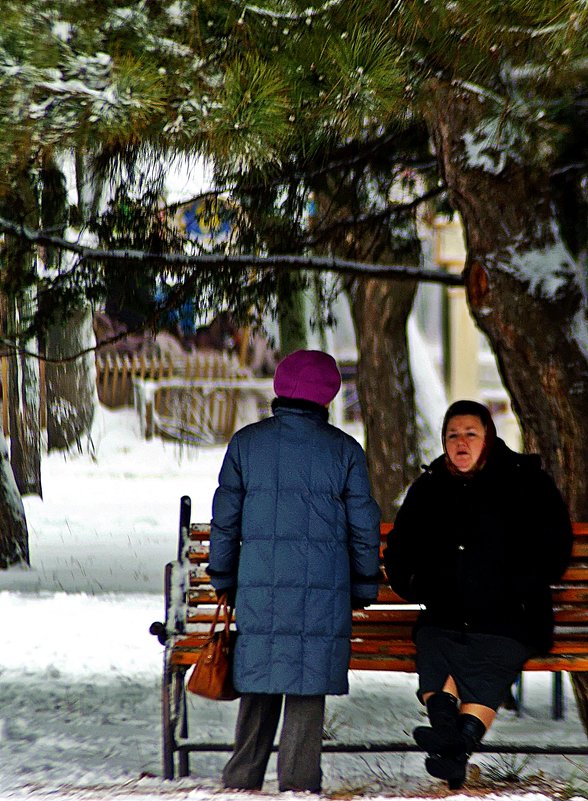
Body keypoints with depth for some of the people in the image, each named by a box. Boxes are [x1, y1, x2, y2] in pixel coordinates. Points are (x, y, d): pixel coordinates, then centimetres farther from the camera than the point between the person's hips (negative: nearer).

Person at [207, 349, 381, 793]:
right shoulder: (344, 449, -1)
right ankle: (298, 784, 3)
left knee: (258, 687, 12)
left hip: (259, 585, 2)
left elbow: (225, 519, 6)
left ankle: (241, 781, 17)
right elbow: (364, 526, 3)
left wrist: (224, 578, 17)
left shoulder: (246, 442, 3)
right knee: (309, 686, 3)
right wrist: (365, 586, 14)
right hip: (322, 589, -2)